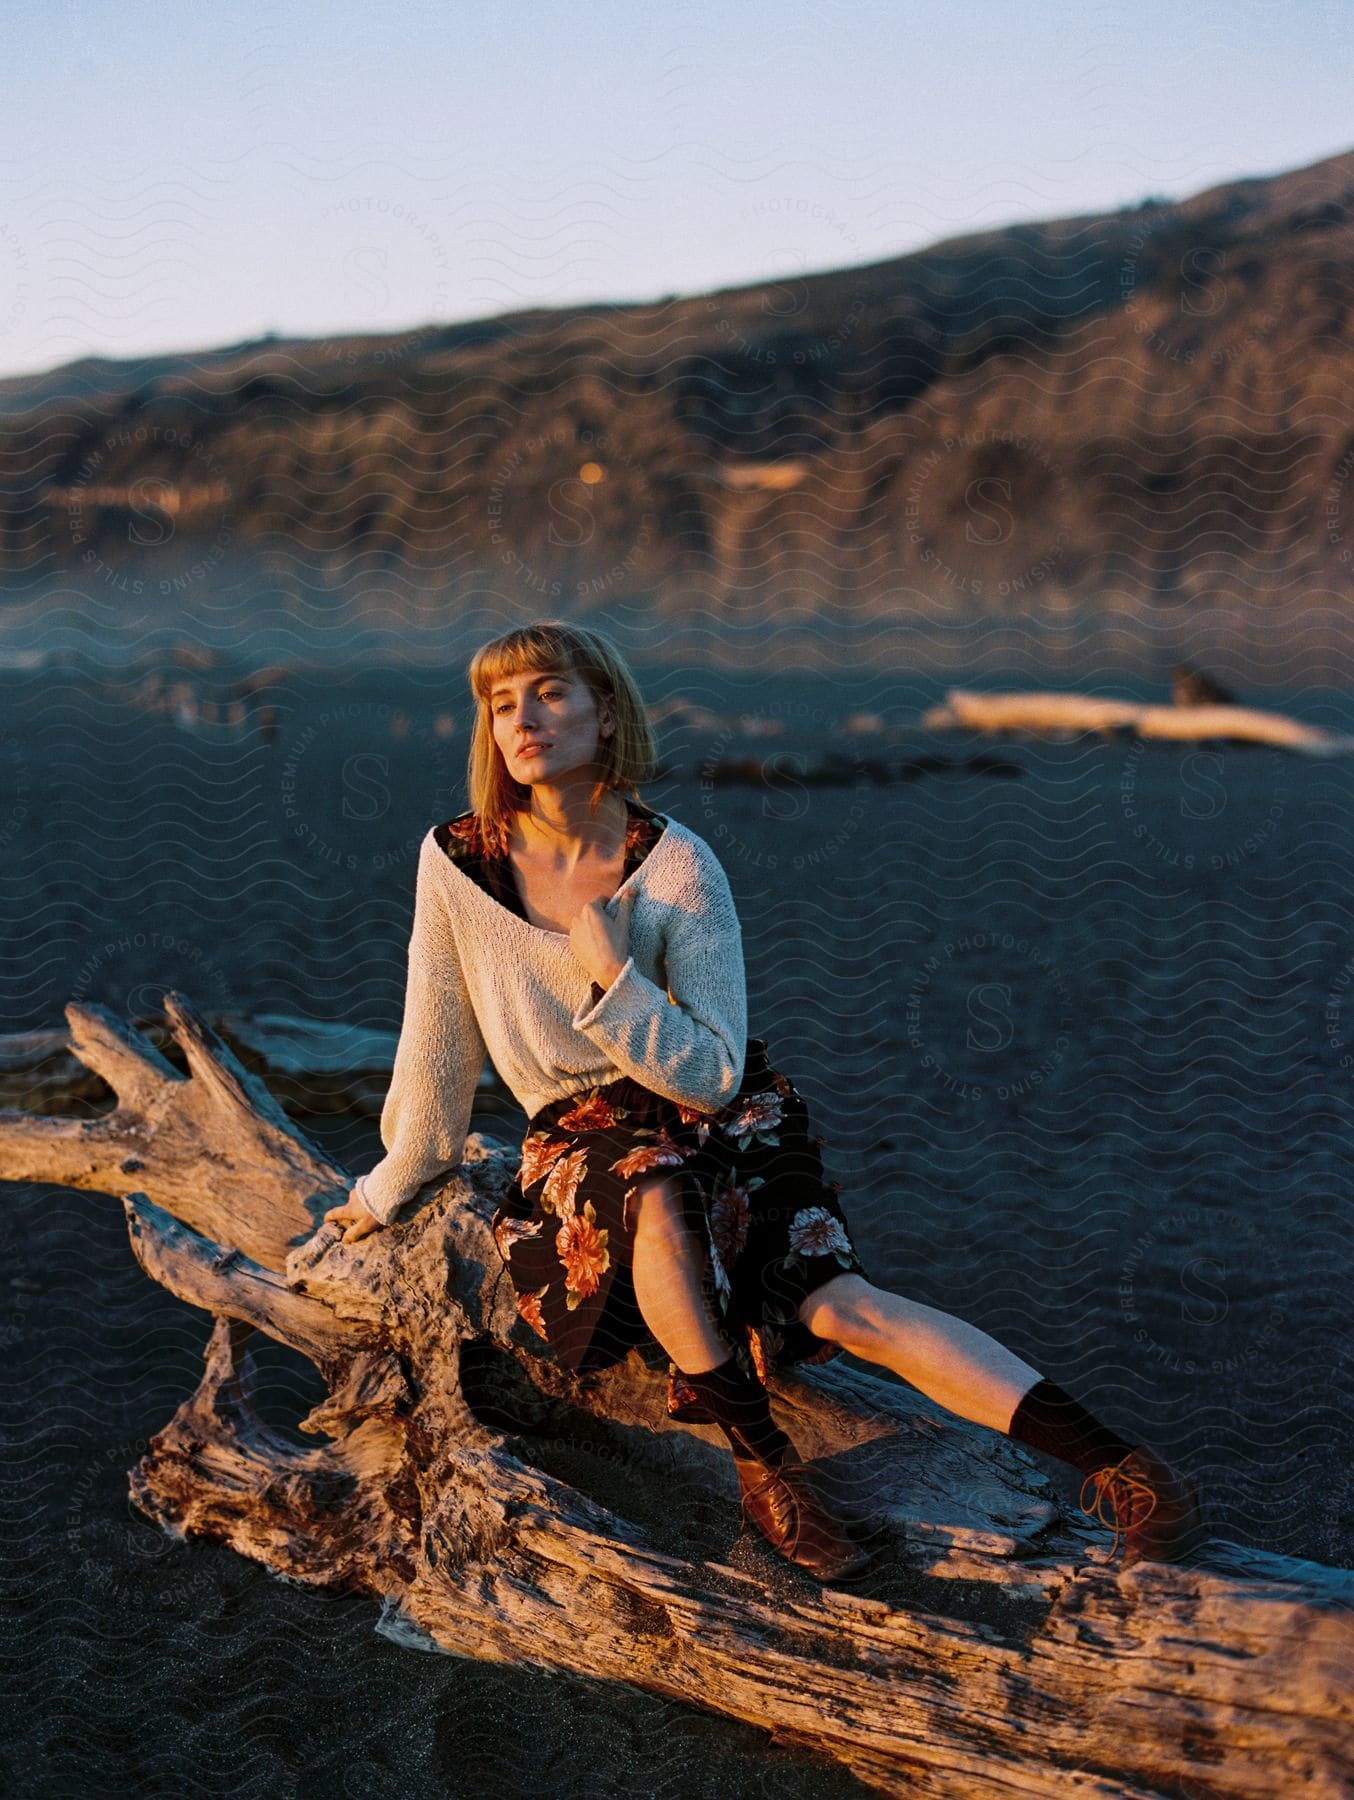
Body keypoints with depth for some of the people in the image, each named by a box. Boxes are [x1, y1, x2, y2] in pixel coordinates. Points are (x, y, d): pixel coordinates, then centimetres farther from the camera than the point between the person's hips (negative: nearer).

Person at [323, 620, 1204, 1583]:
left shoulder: (679, 866, -11)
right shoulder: (457, 860, -8)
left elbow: (712, 1075, -11)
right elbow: (437, 1051, 4)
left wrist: (613, 977, -24)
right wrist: (390, 1191, 12)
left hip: (726, 1116, 0)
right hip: (580, 1141, 0)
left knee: (835, 1304, -24)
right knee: (656, 1189, -38)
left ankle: (1116, 1464, -27)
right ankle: (761, 1458, -24)